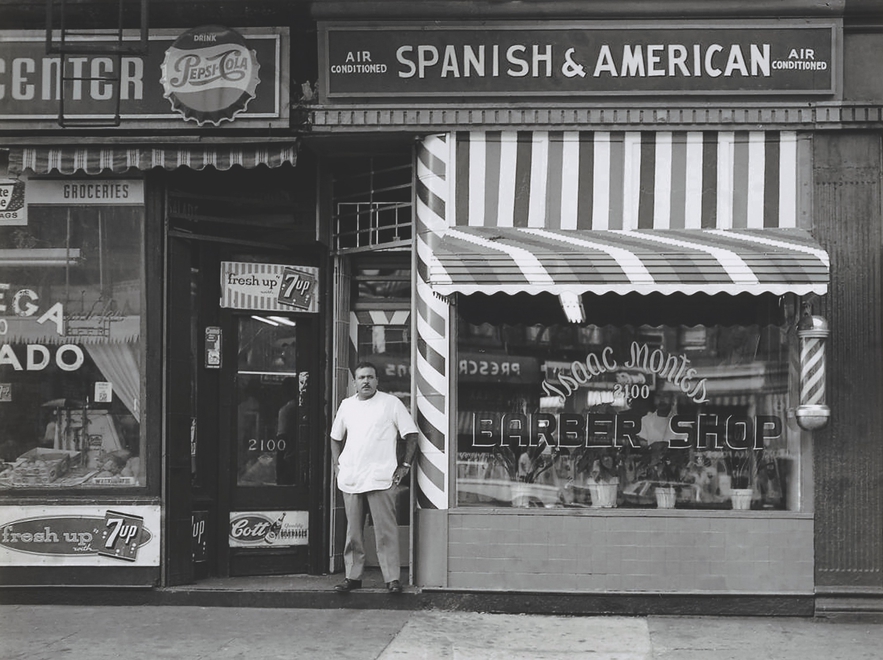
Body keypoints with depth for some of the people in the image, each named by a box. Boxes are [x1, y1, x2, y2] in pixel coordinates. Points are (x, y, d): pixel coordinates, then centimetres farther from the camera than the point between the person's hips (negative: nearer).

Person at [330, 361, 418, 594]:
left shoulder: (391, 403, 1)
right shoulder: (346, 405, 14)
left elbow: (411, 435, 3)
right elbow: (336, 437, 25)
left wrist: (405, 465, -2)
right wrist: (337, 464, 13)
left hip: (381, 478, -4)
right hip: (350, 478, 4)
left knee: (386, 530, -6)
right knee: (353, 531, 8)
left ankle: (392, 578, -5)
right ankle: (353, 576, 16)